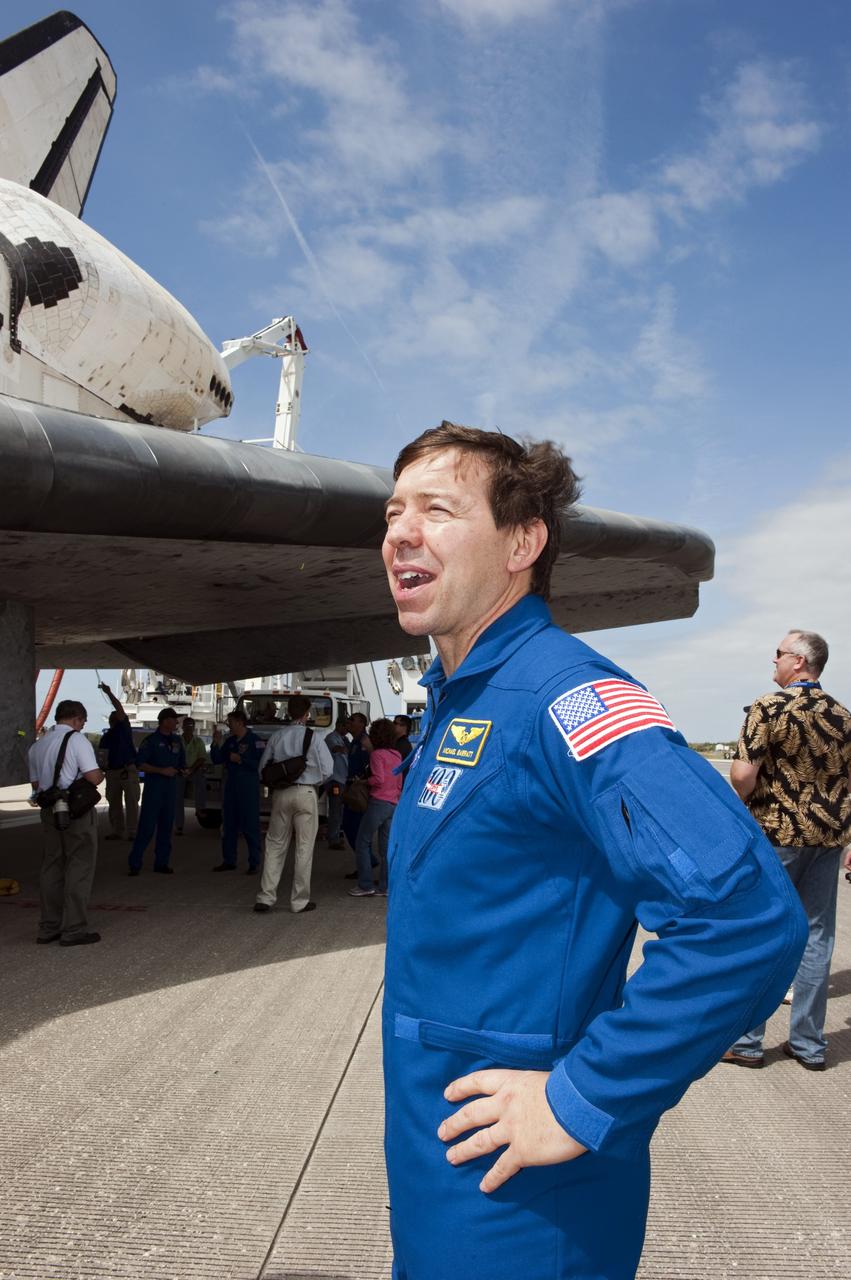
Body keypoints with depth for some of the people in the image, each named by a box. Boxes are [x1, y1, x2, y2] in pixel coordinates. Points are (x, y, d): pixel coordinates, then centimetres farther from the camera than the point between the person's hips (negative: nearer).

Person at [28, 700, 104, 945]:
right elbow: (94, 777, -18)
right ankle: (74, 929, 2)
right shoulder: (78, 740, -11)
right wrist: (101, 773, 3)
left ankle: (48, 928, 20)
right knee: (79, 868, 0)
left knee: (51, 867, 14)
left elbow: (35, 783, 17)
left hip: (49, 811, 7)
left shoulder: (37, 745, 13)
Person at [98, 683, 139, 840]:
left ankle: (132, 832, -5)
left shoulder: (124, 728, 2)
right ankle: (116, 831, 16)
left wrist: (109, 693, -18)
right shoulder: (106, 736, 16)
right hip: (113, 771, 6)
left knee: (131, 802, -5)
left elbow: (120, 709, -12)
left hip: (129, 770, -6)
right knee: (114, 803, 9)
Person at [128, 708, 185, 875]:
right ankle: (135, 863, -1)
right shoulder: (151, 740, -5)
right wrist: (161, 770, -17)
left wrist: (181, 771, 1)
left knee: (166, 825, 9)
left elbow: (181, 763, 23)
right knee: (147, 825, -7)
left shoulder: (176, 740, 13)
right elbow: (140, 764, -10)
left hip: (171, 787, 6)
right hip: (154, 787, -6)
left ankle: (162, 862, 16)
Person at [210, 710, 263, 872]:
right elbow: (216, 760, 12)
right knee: (229, 824, 11)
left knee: (250, 826, -3)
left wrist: (240, 760, -17)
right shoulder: (230, 741, 13)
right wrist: (216, 743, -1)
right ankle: (228, 861, 20)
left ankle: (254, 863, 3)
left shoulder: (254, 740, -9)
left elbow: (260, 763, -17)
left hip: (248, 788, -7)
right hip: (231, 787, 7)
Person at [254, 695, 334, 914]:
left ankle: (266, 897, 8)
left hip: (280, 793, 3)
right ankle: (300, 901, 10)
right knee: (304, 848, 4)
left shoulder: (276, 737, 2)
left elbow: (263, 767, 6)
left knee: (275, 845, 11)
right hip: (305, 793, -3)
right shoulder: (313, 737, -7)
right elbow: (328, 770, -6)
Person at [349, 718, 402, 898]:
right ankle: (385, 887, 10)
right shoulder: (397, 755, 13)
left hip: (379, 802, -7)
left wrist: (364, 781, -3)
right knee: (386, 846, 9)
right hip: (394, 804, 7)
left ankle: (365, 885, 1)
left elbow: (378, 779, -18)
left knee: (363, 842, 2)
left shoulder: (377, 754, -9)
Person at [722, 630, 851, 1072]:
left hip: (775, 834, -6)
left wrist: (738, 808, -1)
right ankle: (809, 1044, 19)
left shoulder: (769, 707, -12)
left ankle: (746, 1041, 10)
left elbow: (743, 774, -20)